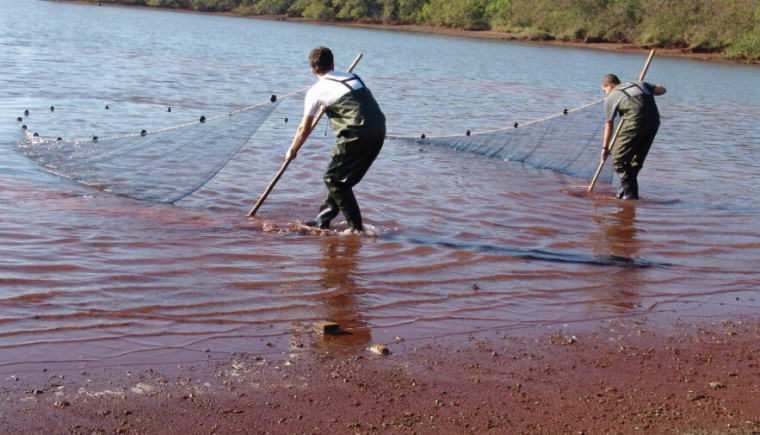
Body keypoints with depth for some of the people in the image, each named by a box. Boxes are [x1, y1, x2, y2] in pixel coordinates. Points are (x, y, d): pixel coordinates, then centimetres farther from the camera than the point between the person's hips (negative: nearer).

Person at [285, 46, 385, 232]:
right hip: (379, 131, 7)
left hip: (356, 134, -7)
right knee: (343, 177, 20)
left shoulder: (316, 91, 6)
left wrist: (292, 151, 32)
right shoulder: (353, 77, 22)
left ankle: (356, 228, 3)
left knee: (333, 178, 6)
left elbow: (305, 129, 16)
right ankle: (324, 218, 29)